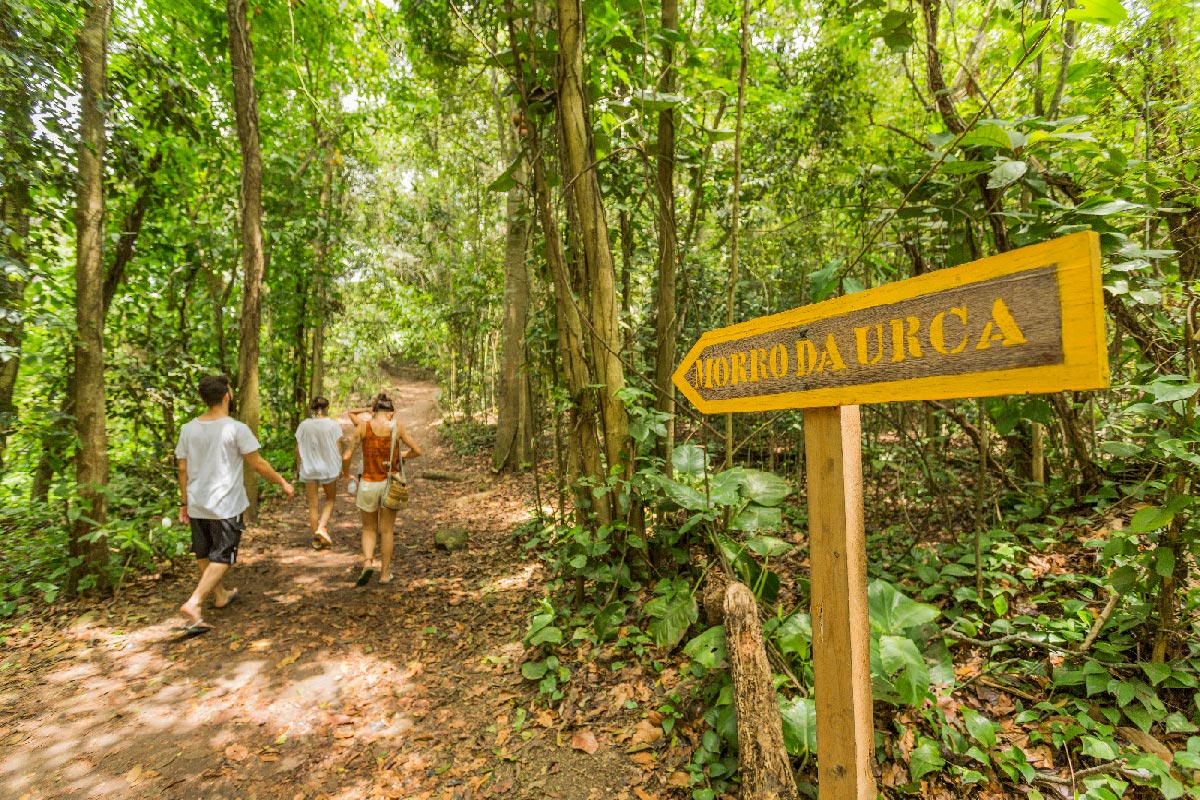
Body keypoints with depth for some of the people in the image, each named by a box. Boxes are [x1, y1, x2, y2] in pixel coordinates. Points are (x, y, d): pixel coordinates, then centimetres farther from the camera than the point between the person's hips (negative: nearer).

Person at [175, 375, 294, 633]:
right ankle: (193, 604, -7)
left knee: (203, 554, 20)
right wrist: (282, 482, 2)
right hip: (225, 506, -6)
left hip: (197, 504, 6)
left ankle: (221, 595, 38)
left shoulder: (189, 429, 1)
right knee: (222, 557, 5)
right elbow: (258, 464, -11)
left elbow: (183, 469, 6)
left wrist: (185, 502, 16)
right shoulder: (236, 429, -15)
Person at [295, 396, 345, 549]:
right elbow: (338, 449, -6)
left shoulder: (304, 425, -2)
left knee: (313, 504, 10)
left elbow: (298, 449, 2)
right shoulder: (333, 425, -8)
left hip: (309, 469, 2)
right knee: (330, 499, 18)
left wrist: (299, 465, 15)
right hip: (328, 468, -2)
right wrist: (340, 468, 4)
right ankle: (322, 527, -3)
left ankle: (316, 539, 17)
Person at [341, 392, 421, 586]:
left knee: (369, 529, 18)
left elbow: (346, 456, -7)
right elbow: (417, 451, -2)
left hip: (368, 484, 0)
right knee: (386, 531, 12)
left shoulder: (363, 426, -6)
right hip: (390, 483, 0)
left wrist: (347, 474, 10)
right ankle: (385, 574, 18)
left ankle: (368, 562, -5)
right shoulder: (397, 427, -5)